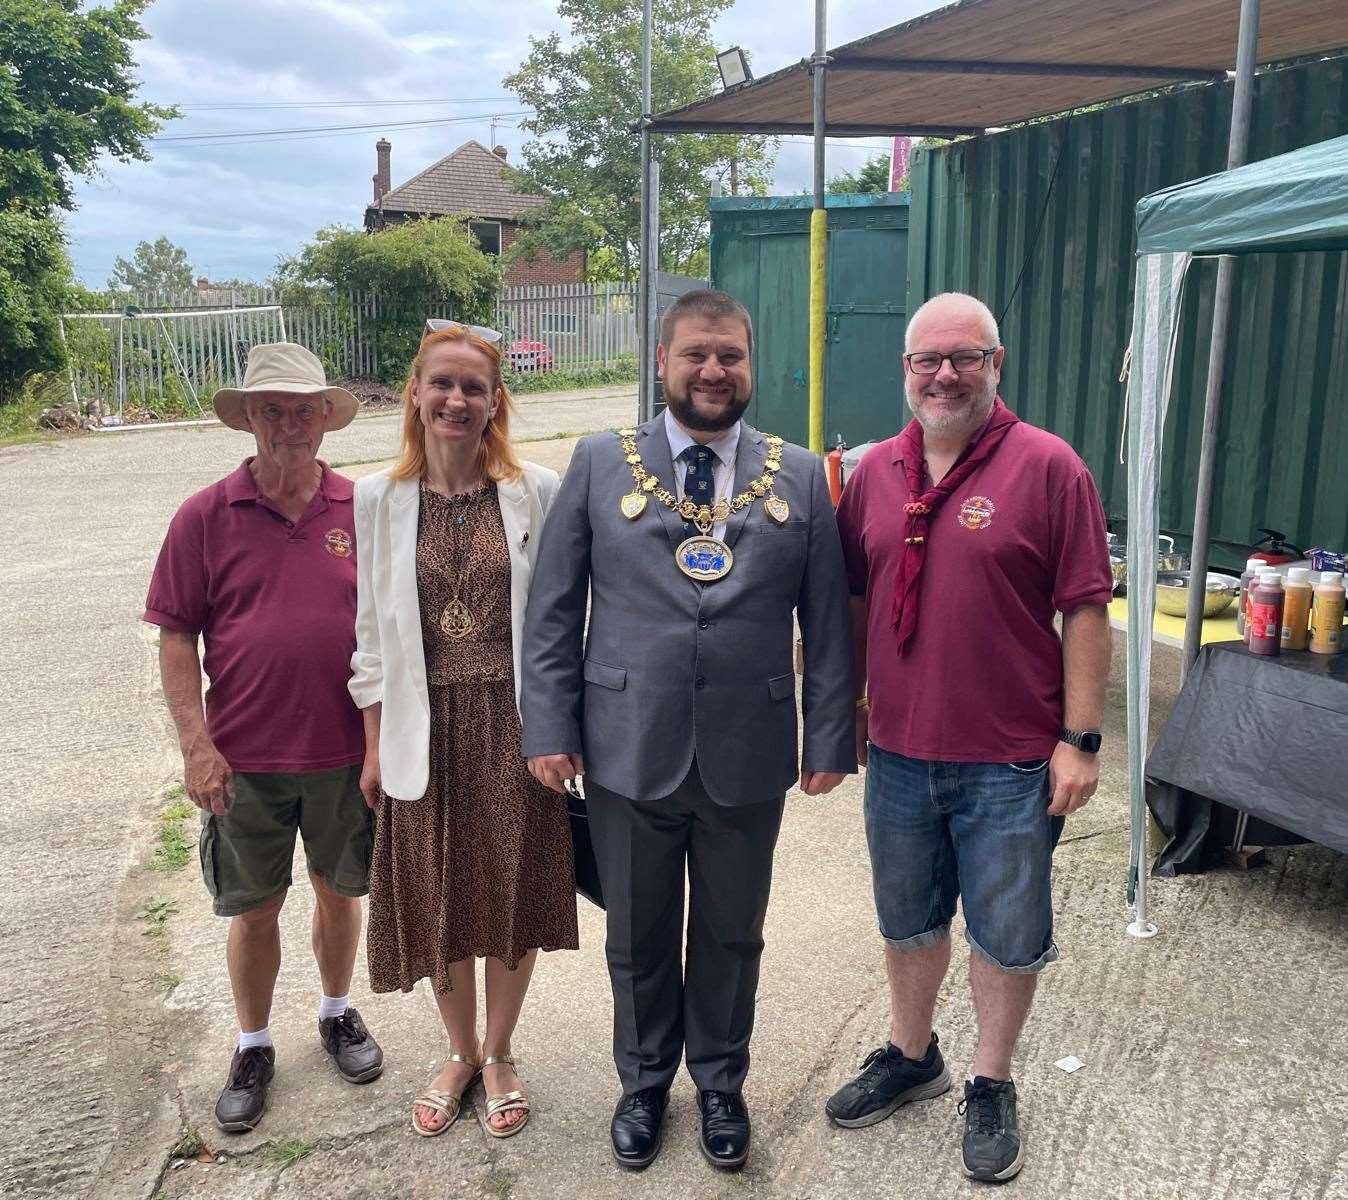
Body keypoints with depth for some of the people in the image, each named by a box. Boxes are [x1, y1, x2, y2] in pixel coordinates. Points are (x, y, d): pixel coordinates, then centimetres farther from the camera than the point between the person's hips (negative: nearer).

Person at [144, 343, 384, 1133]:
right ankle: (254, 1047, 34)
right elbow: (177, 635, -3)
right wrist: (196, 745, -9)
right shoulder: (206, 518, -5)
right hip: (245, 761, -1)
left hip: (345, 753, 1)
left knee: (340, 891, 18)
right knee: (254, 910, 13)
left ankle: (339, 1013, 42)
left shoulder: (363, 510, -3)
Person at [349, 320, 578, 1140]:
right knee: (437, 898, 14)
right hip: (428, 728, 1)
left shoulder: (538, 491, -5)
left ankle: (499, 1052, 36)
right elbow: (373, 627, 3)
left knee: (516, 891, 11)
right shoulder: (379, 498, 0)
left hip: (514, 722, -1)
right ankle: (461, 1052, 39)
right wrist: (376, 745, 4)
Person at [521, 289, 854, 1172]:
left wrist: (830, 739, 0)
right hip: (628, 755, 0)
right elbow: (553, 609, 0)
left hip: (749, 757, 1)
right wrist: (551, 727, -5)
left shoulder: (801, 477, 2)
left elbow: (827, 622, 2)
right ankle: (645, 1081, 40)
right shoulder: (600, 464, 0)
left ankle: (721, 1081, 41)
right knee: (638, 936, 16)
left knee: (732, 934, 17)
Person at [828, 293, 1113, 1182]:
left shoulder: (1048, 467, -10)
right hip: (899, 751, 4)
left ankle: (992, 1086, 34)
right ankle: (912, 1057, 43)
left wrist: (1080, 740, -12)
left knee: (1007, 934, 12)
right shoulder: (876, 472, 4)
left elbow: (1085, 610, -10)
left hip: (1011, 763, -4)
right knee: (908, 921, 21)